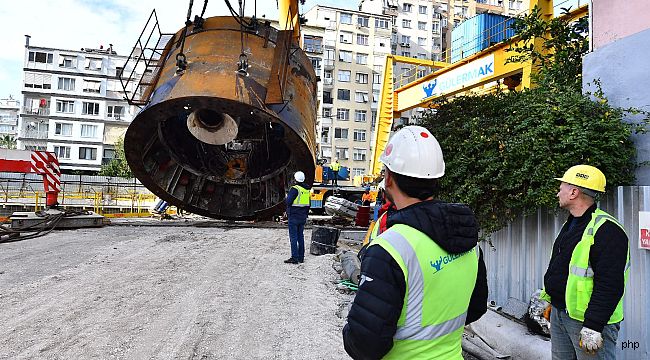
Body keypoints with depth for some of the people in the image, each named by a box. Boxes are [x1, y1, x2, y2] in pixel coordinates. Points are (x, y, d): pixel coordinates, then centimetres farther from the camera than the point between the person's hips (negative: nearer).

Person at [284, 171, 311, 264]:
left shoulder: (295, 189, -15)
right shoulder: (307, 189, 8)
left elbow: (289, 201, -16)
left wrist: (287, 196, 4)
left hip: (294, 216, -7)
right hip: (303, 217, 7)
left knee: (293, 237, -3)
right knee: (301, 236, 13)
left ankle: (294, 258, -3)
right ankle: (301, 257, 17)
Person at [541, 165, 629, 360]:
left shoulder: (606, 230, -19)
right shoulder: (570, 224, 12)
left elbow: (610, 284, -24)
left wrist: (593, 327, -25)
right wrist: (553, 304, 22)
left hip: (587, 320, -9)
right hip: (559, 314, 9)